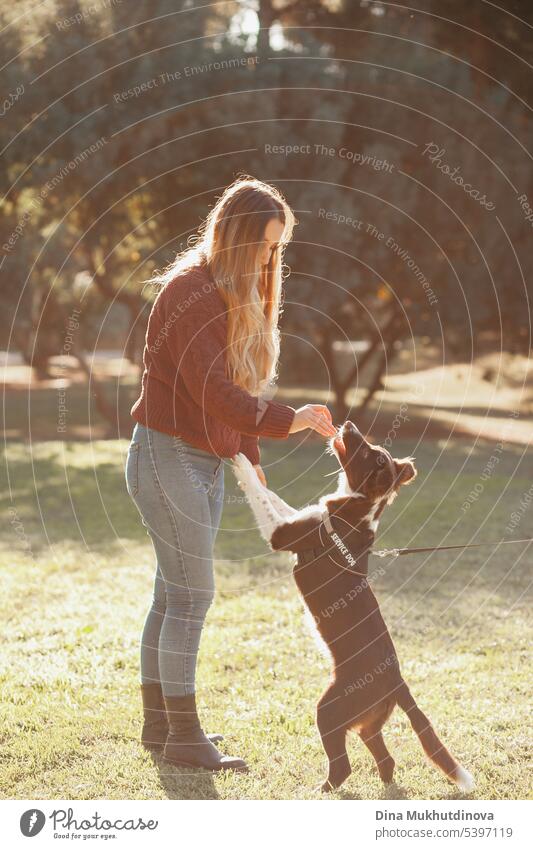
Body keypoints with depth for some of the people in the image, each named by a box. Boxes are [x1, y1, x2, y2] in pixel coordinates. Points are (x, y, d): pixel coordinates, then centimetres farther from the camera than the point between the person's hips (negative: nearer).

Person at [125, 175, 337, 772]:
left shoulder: (239, 296, 13)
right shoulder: (189, 291, -17)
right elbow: (210, 389, -25)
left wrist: (249, 455, 9)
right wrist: (287, 421, -30)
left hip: (205, 462, 9)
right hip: (167, 456, -9)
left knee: (173, 593, 12)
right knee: (192, 594, -8)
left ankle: (157, 723, 19)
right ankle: (183, 736, -2)